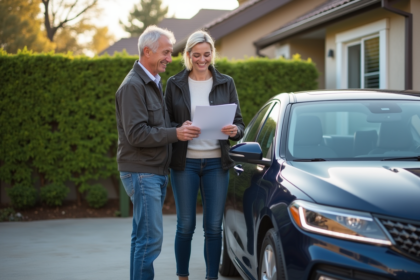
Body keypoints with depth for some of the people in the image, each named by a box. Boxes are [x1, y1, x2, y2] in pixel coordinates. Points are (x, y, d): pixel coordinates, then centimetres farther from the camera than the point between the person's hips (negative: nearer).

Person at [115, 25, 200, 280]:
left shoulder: (156, 84, 18)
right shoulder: (133, 86, -13)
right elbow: (136, 133, -20)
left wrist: (182, 129, 10)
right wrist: (175, 134, -20)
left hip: (157, 172, 9)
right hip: (141, 172, -9)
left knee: (143, 238, 12)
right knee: (151, 238, -10)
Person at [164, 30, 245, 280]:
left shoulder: (226, 83, 6)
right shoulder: (175, 84, 4)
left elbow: (239, 124, 7)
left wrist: (234, 130, -16)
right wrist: (180, 129, -15)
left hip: (216, 163, 1)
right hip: (184, 163, -1)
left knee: (214, 227, 2)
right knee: (185, 225, 3)